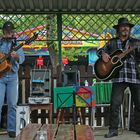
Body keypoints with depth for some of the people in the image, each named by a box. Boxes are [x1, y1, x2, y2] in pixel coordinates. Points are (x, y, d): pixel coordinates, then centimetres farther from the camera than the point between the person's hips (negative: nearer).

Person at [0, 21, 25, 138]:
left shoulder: (16, 44, 11)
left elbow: (22, 59, -1)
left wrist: (16, 56, -22)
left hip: (12, 76, 1)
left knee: (12, 104, 1)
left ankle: (11, 129, 7)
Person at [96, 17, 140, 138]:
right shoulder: (112, 42, 13)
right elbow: (100, 50, 20)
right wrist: (103, 54, -3)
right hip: (118, 77, -1)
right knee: (115, 104, -5)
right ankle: (113, 129, 4)